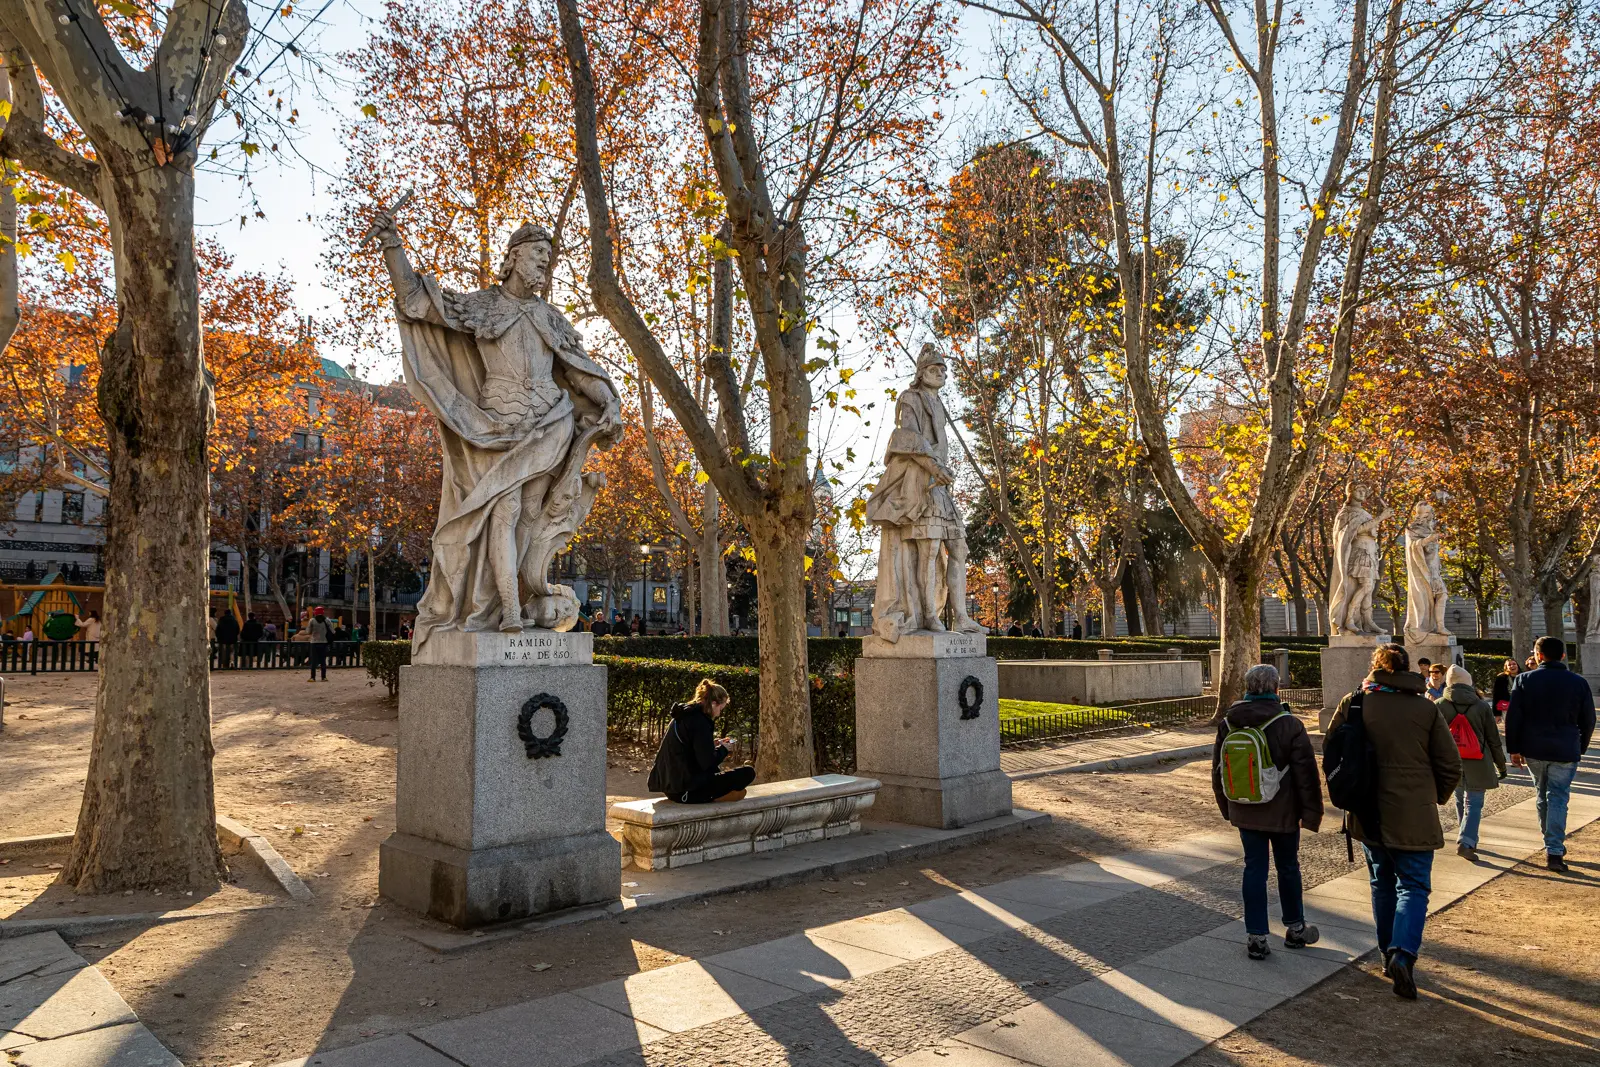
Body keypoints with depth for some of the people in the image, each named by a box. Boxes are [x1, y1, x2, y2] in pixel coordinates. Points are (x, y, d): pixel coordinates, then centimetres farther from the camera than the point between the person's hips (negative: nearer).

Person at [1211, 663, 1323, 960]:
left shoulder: (1227, 724, -2)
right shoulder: (1289, 724, -15)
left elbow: (1218, 770, 8)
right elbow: (1306, 773, -12)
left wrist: (1227, 808, 20)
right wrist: (1311, 812, -3)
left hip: (1246, 813, 3)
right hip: (1282, 813, -2)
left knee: (1254, 869, 9)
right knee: (1288, 867, 15)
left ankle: (1256, 937, 10)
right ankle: (1295, 929, 31)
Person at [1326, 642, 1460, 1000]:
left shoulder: (1352, 703, -3)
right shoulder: (1425, 708, -6)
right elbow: (1450, 765, -1)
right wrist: (1435, 797, 17)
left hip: (1368, 813, 2)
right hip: (1413, 815, -2)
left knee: (1382, 884, 18)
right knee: (1413, 885, 5)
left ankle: (1389, 953, 24)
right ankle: (1403, 953, -13)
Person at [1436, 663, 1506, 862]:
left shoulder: (1438, 706, -3)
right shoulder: (1482, 706, -4)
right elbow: (1494, 740, 2)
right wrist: (1501, 766, 12)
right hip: (1477, 764, -2)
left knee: (1461, 800, 19)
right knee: (1474, 803, 1)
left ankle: (1468, 839, 28)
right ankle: (1466, 842, -13)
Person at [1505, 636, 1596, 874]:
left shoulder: (1524, 680, -4)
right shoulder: (1579, 683, -2)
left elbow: (1513, 718, -5)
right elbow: (1588, 720, 4)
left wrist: (1514, 749, 2)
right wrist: (1581, 747, 17)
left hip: (1533, 749, 1)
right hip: (1565, 751, -1)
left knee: (1543, 795, 17)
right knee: (1558, 798, 1)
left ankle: (1551, 842, 29)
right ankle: (1554, 850, -6)